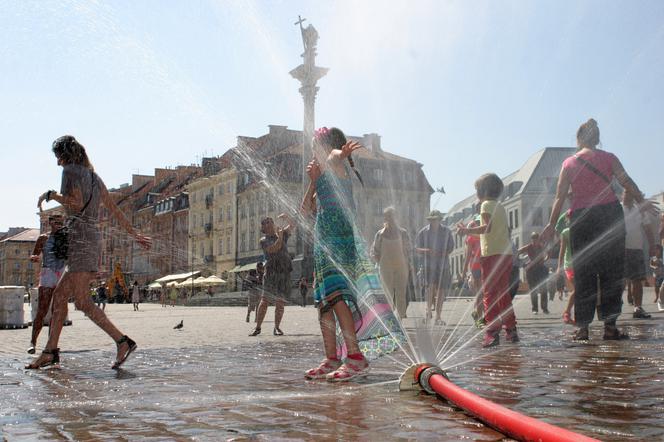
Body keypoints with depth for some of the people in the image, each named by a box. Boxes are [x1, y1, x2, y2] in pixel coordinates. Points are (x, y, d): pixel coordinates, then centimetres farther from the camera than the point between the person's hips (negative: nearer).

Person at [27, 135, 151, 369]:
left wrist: (50, 195, -1)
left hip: (80, 238, -9)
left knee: (81, 301, -13)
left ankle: (123, 341, -22)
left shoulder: (70, 170, -2)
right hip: (94, 238, 9)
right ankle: (50, 351, 11)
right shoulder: (94, 177, 21)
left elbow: (77, 203, -16)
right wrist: (134, 234, 24)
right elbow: (115, 210, 21)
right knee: (59, 294, 11)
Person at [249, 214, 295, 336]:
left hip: (285, 272, 3)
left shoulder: (282, 234, 17)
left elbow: (292, 226, 16)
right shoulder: (263, 240, 4)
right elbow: (274, 249, -11)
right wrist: (279, 237, -11)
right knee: (265, 300, -8)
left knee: (280, 302, 0)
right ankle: (258, 327, -5)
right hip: (271, 271, -3)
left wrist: (286, 217, 1)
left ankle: (276, 327, 5)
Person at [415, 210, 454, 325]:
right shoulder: (423, 232, 1)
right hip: (428, 264, -2)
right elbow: (417, 249, 0)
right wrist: (427, 251, -21)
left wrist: (442, 253, -11)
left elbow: (451, 247, 8)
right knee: (431, 286, -21)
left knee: (441, 290, 1)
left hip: (443, 265, 2)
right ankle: (429, 309, 2)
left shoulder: (446, 232, 4)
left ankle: (438, 317, 12)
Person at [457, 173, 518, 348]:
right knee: (504, 293, 14)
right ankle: (511, 330, 14)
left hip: (492, 254, -8)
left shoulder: (487, 204, -4)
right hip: (506, 253, 8)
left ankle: (492, 333, -14)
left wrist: (468, 231, -18)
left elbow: (487, 227, -18)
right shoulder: (501, 207, 20)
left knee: (490, 294, -8)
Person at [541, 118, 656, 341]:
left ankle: (583, 327, 2)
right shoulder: (608, 158, 5)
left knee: (583, 273, 4)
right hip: (609, 212, -1)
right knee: (612, 270, 3)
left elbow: (560, 197, 3)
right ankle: (610, 324, -2)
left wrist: (551, 225, 7)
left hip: (580, 218, 1)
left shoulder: (569, 163, 7)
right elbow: (627, 183, -3)